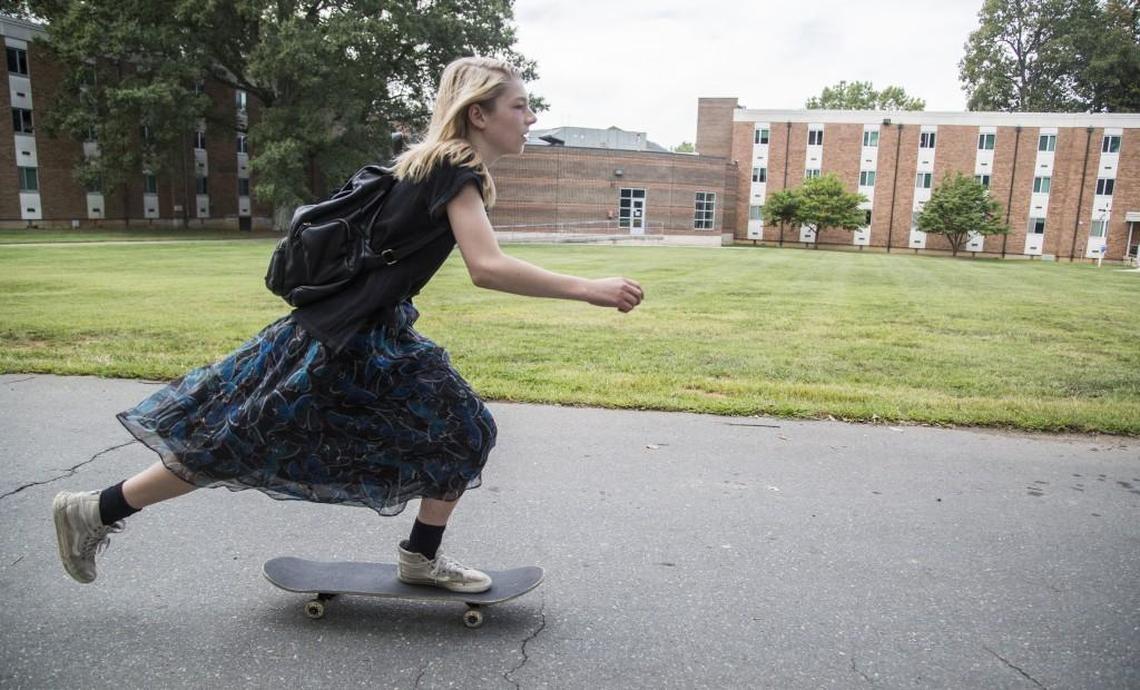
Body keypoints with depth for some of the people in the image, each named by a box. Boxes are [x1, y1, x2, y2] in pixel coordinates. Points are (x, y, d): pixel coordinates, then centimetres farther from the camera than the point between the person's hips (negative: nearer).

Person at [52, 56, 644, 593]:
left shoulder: (438, 167, 11)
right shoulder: (455, 172, -19)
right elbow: (487, 267, -33)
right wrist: (588, 289, -30)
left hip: (379, 338, 10)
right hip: (341, 340, -10)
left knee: (465, 432, 9)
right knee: (231, 446, 4)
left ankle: (422, 557, 20)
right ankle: (94, 511, 24)